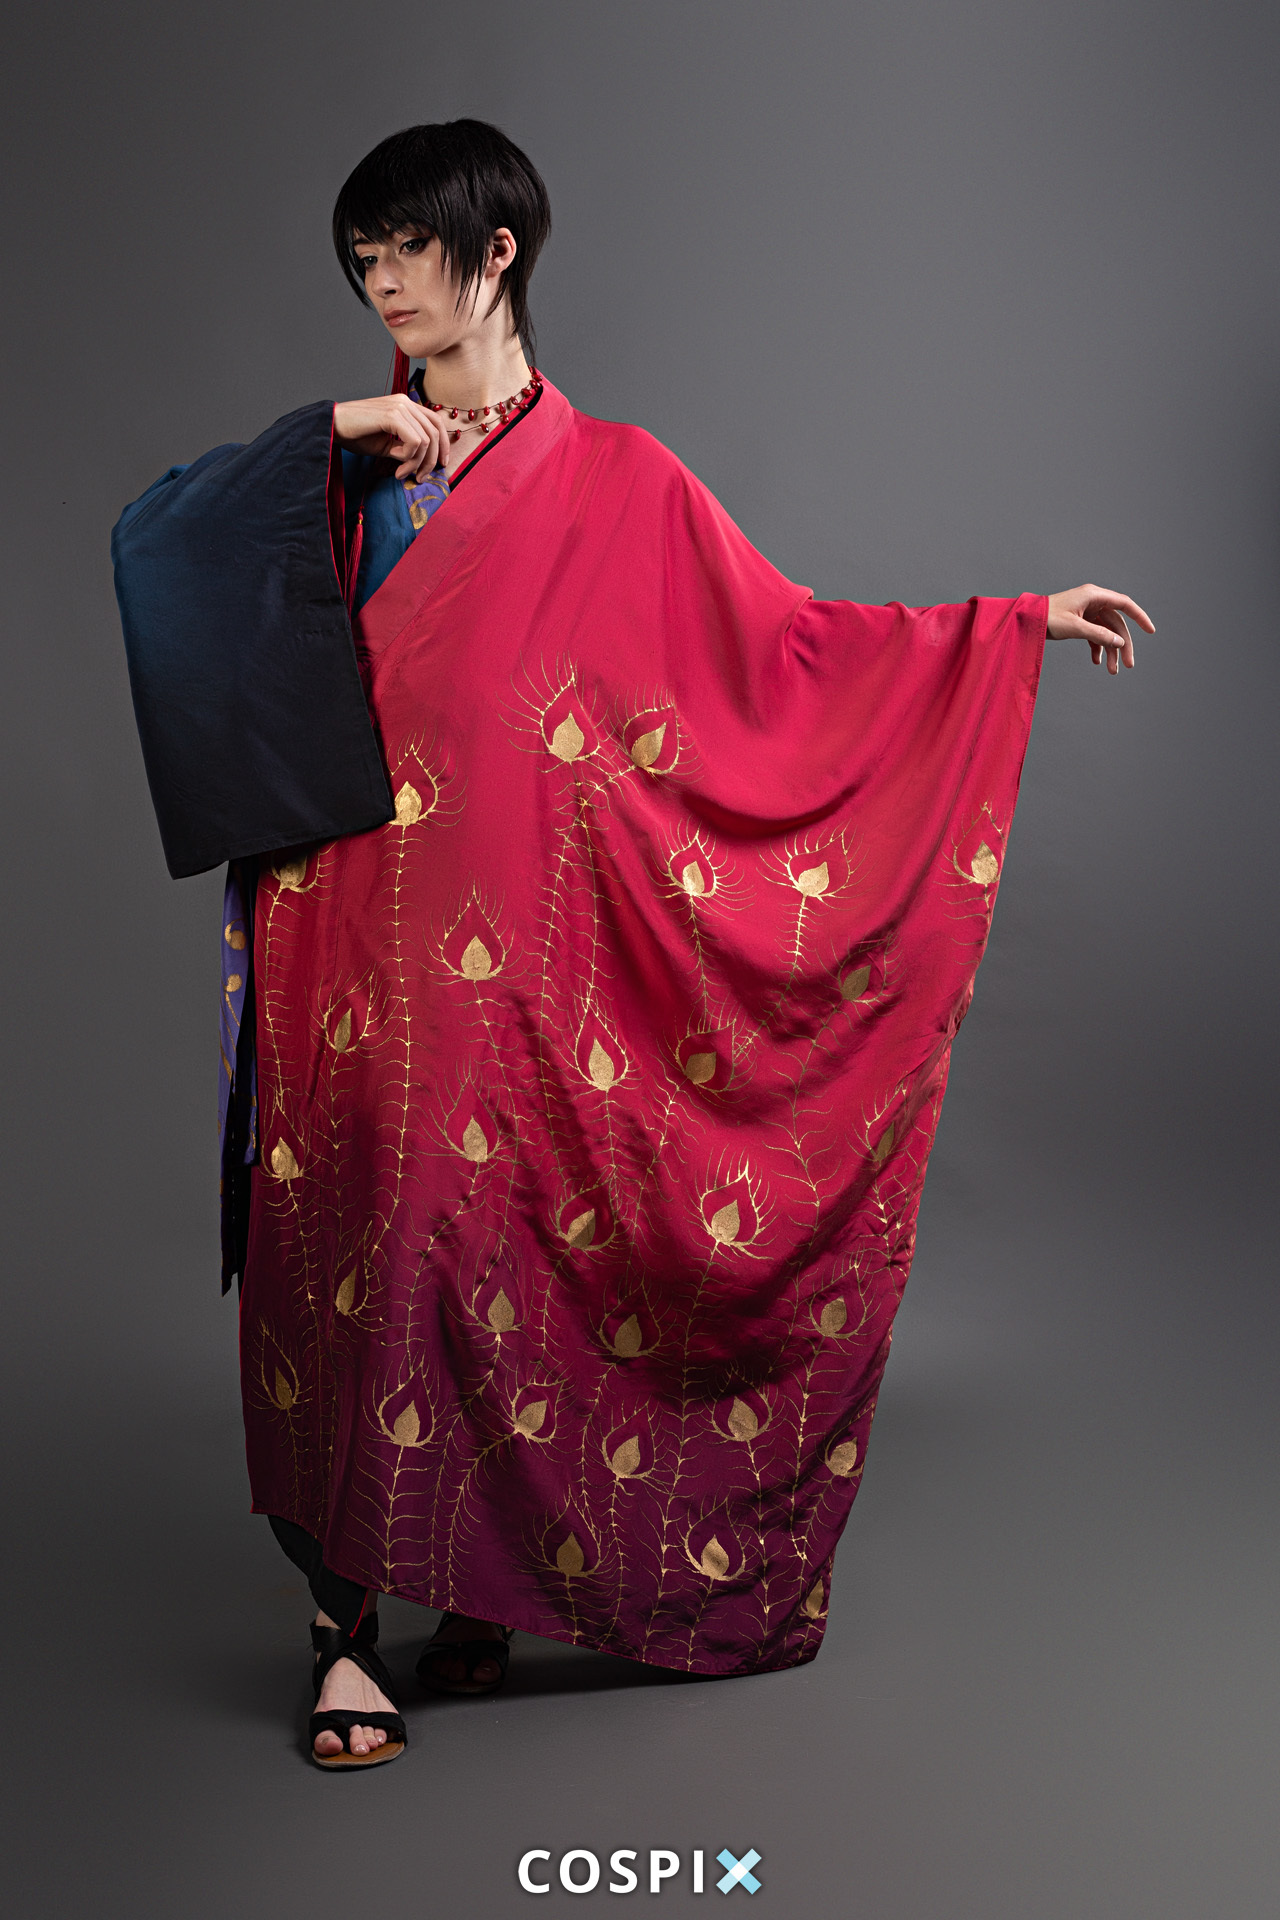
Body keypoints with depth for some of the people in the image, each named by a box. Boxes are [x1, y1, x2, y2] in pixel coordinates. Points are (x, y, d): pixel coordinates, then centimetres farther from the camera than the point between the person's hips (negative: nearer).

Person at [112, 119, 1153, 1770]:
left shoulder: (610, 478, 7)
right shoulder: (345, 463, 14)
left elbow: (784, 640, 7)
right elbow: (151, 536, 3)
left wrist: (1021, 621, 4)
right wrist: (332, 431, -5)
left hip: (505, 944, -2)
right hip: (347, 933, 2)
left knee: (487, 1236, 3)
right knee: (351, 1241, -2)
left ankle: (474, 1588, 22)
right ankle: (350, 1626, 5)